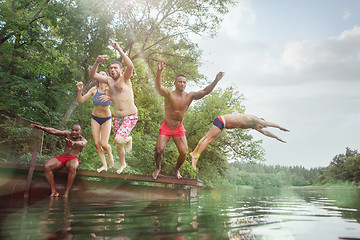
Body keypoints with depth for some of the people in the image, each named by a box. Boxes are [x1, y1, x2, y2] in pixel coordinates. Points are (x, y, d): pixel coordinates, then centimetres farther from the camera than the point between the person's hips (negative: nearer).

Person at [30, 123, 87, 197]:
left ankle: (67, 192, -26)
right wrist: (41, 127, -22)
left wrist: (73, 143, -55)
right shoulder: (68, 134, 6)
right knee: (46, 167, -24)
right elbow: (54, 131, -6)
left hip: (73, 159, -4)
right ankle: (54, 191, -16)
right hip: (62, 157, 4)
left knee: (72, 168, -40)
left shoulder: (83, 141, -4)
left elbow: (80, 144, -30)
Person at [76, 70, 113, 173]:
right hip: (95, 118, 3)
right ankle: (104, 165, 14)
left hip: (106, 119, -3)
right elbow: (80, 101, -7)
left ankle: (110, 155, 26)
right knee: (97, 143, -1)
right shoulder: (94, 89, -10)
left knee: (104, 144, -9)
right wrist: (79, 91, -25)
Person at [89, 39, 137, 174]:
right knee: (118, 144, 14)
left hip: (130, 116, -6)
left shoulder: (125, 78, -9)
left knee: (118, 139, -24)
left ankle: (128, 140, 12)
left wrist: (118, 49, -29)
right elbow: (92, 74, 6)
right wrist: (97, 62, -13)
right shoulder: (109, 80, 6)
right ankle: (122, 164, 39)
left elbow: (130, 66, -29)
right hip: (116, 117, 6)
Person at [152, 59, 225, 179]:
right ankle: (158, 168, 21)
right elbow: (158, 86, -35)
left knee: (184, 152, -6)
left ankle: (176, 170, 25)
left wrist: (216, 81, -24)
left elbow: (205, 92, -11)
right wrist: (159, 71, -53)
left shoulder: (190, 96, -6)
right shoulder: (169, 94, -17)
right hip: (166, 127, -3)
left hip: (179, 128, 3)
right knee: (159, 150, -12)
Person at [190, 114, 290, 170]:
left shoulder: (253, 126, 16)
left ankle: (194, 153, 4)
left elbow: (265, 132, 26)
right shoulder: (252, 119, -9)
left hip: (221, 121, 9)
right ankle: (196, 156, -16)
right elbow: (267, 123, -8)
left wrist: (276, 137, 29)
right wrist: (280, 127, 0)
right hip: (221, 120, -9)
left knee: (207, 138, 5)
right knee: (209, 138, -13)